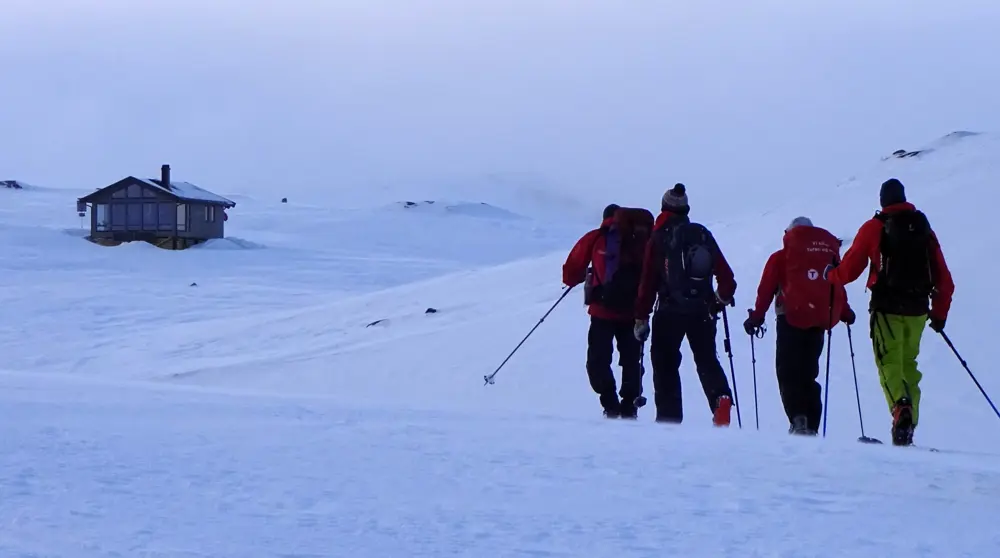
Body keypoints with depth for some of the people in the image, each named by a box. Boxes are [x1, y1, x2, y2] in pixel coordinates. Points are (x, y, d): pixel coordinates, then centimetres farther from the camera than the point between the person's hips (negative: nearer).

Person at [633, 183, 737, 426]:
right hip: (702, 311, 3)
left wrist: (641, 317, 0)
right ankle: (721, 398, -13)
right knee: (707, 360, 13)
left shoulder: (659, 237, -2)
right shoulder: (703, 234, 7)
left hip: (670, 311, -3)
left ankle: (669, 414, 1)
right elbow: (724, 272, 7)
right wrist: (723, 297, 25)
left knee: (665, 361, 8)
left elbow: (648, 280, -5)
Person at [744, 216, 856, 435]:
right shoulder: (830, 252, 14)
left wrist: (757, 317, 5)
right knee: (808, 374, 13)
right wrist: (845, 312, 25)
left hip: (791, 320, -4)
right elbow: (838, 286, 14)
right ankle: (811, 426, 5)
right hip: (820, 321, 4)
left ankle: (798, 420, -21)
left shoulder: (780, 257, 6)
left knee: (788, 372, -1)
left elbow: (766, 289, 1)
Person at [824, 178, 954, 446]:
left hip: (887, 307, -4)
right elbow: (943, 278, 9)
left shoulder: (874, 228, -1)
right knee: (909, 365, 14)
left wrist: (830, 275, 22)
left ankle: (901, 407, -31)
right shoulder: (925, 228, 9)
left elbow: (849, 269, 0)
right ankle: (908, 424, 8)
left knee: (889, 363, -4)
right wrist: (940, 313, 18)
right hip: (918, 309, 4)